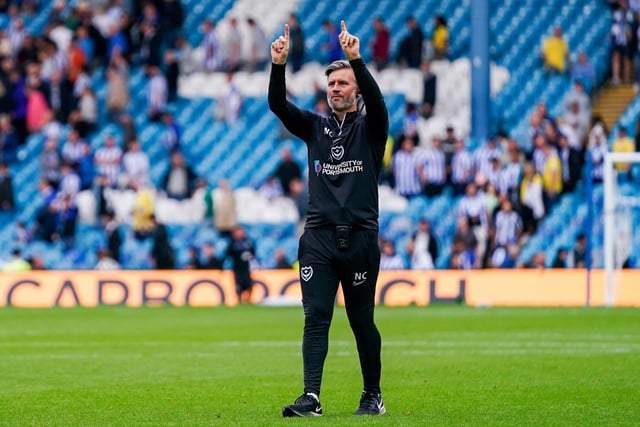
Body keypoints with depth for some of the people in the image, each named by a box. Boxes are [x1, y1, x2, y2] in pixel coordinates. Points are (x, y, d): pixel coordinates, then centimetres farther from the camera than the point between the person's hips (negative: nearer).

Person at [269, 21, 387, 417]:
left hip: (360, 238, -2)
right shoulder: (315, 127, 15)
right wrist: (279, 65, -16)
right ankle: (312, 397, -15)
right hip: (319, 237, 2)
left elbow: (377, 100, -15)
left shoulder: (370, 128, 6)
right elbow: (278, 105, 1)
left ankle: (373, 395, 17)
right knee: (315, 317, -8)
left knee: (362, 321, 4)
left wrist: (357, 60, -29)